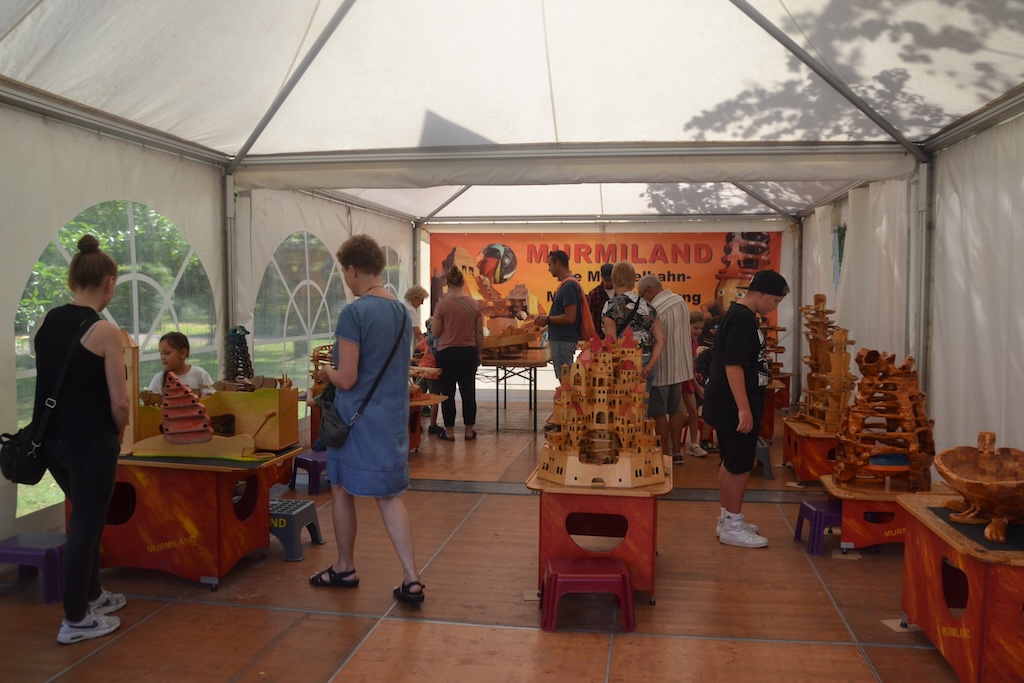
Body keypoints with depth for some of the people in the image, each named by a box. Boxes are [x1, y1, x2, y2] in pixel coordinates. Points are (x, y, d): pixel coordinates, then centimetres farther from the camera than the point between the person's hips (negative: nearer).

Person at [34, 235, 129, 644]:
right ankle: (75, 621, 19)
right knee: (85, 525, 6)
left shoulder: (46, 323, 3)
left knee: (86, 517, 24)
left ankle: (92, 594, 38)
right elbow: (119, 402, -17)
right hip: (90, 443, -7)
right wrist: (118, 436, 1)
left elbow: (53, 383, 11)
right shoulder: (104, 331, -17)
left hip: (51, 439, 7)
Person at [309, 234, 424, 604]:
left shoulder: (354, 314, -17)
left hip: (357, 418, -6)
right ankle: (411, 579, 6)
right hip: (394, 417, 6)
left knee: (342, 490, 15)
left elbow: (347, 379, -19)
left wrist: (327, 371, 2)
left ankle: (344, 569, 31)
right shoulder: (402, 311, 5)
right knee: (389, 496, 10)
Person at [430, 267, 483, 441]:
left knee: (448, 393, 7)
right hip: (469, 352, 3)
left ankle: (449, 431, 12)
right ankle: (469, 430, 18)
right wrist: (479, 353, 15)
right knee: (468, 392, 12)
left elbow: (435, 332, -6)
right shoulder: (474, 304, 0)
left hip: (447, 353, -3)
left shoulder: (443, 304, -10)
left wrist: (433, 323, 14)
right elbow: (479, 333, 4)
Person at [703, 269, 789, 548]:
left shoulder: (743, 316, 14)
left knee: (731, 463, 16)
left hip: (734, 405, 10)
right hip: (735, 406, -10)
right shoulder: (741, 319, -19)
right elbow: (733, 366, -24)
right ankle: (732, 527, 9)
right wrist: (743, 408, -25)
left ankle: (727, 519, 27)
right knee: (740, 466, -2)